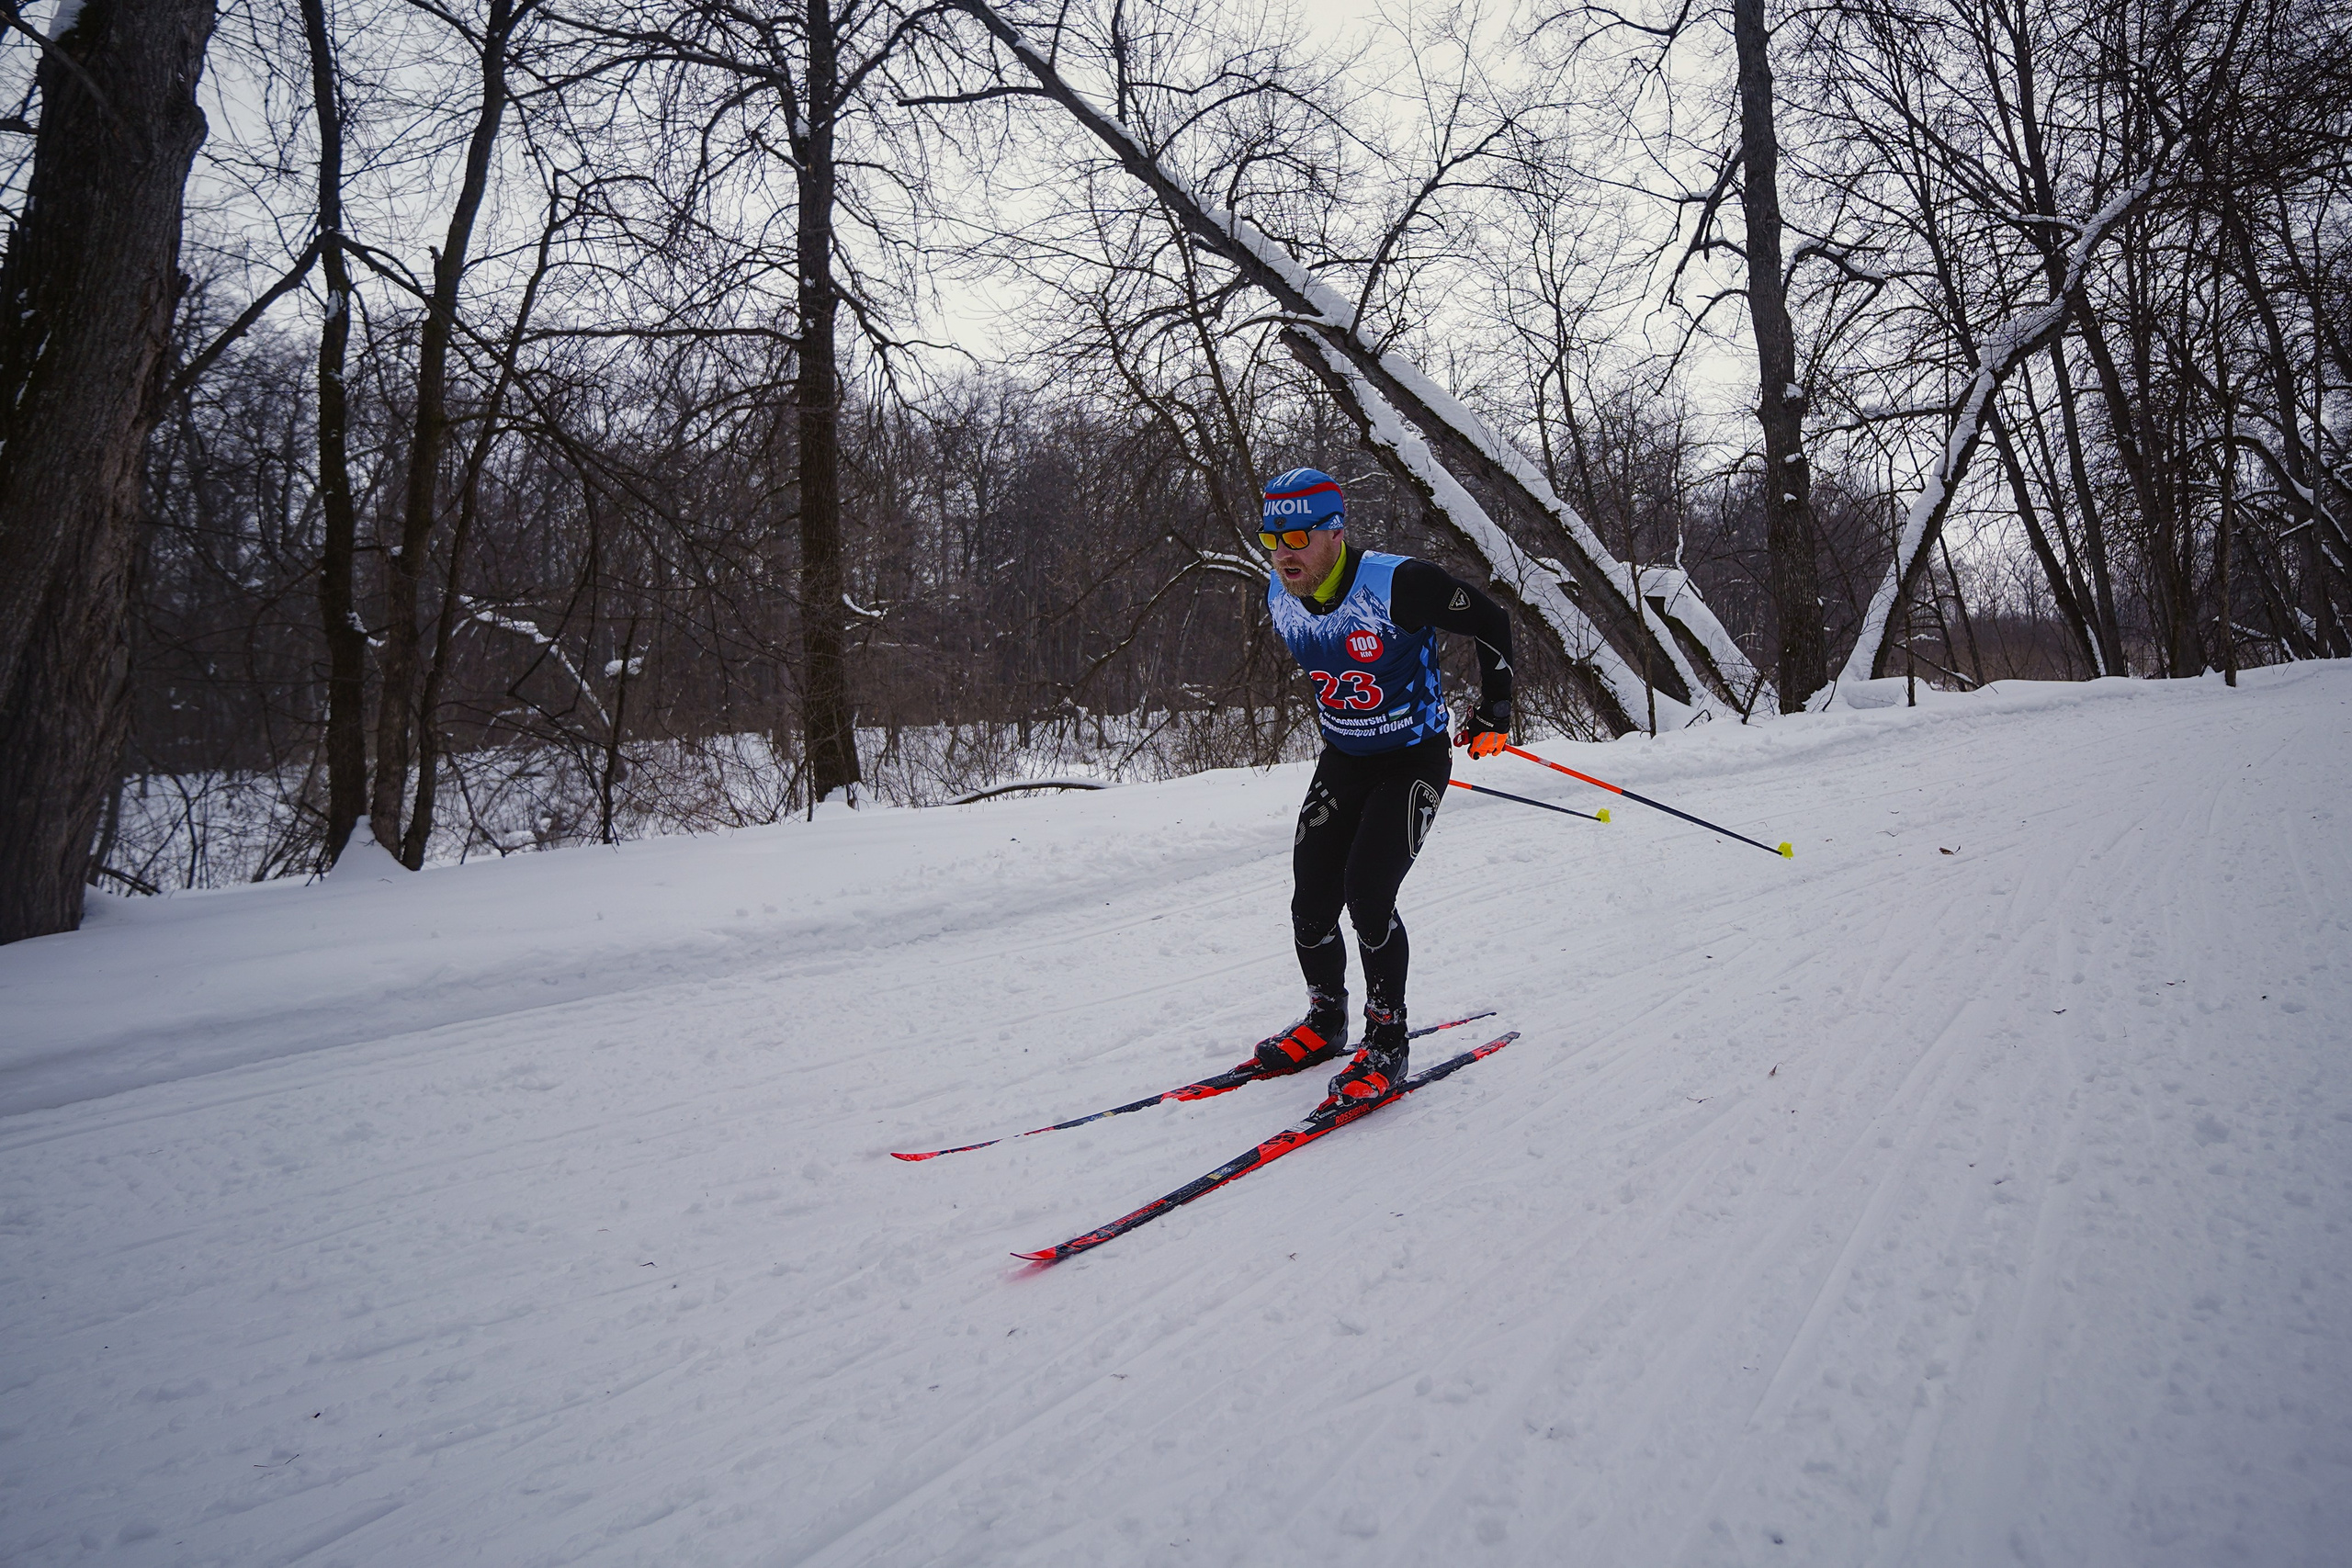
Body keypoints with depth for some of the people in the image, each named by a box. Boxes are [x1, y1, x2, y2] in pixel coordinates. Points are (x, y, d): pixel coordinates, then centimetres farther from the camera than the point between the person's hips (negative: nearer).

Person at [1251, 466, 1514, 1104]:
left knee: (1367, 893, -18)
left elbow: (1491, 623, -12)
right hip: (1342, 762, 6)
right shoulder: (1282, 598, -5)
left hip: (1414, 761, -6)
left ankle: (1387, 1042, 1)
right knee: (1312, 898, 0)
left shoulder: (1398, 583, -26)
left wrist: (1493, 716, -4)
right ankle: (1325, 1022, 25)